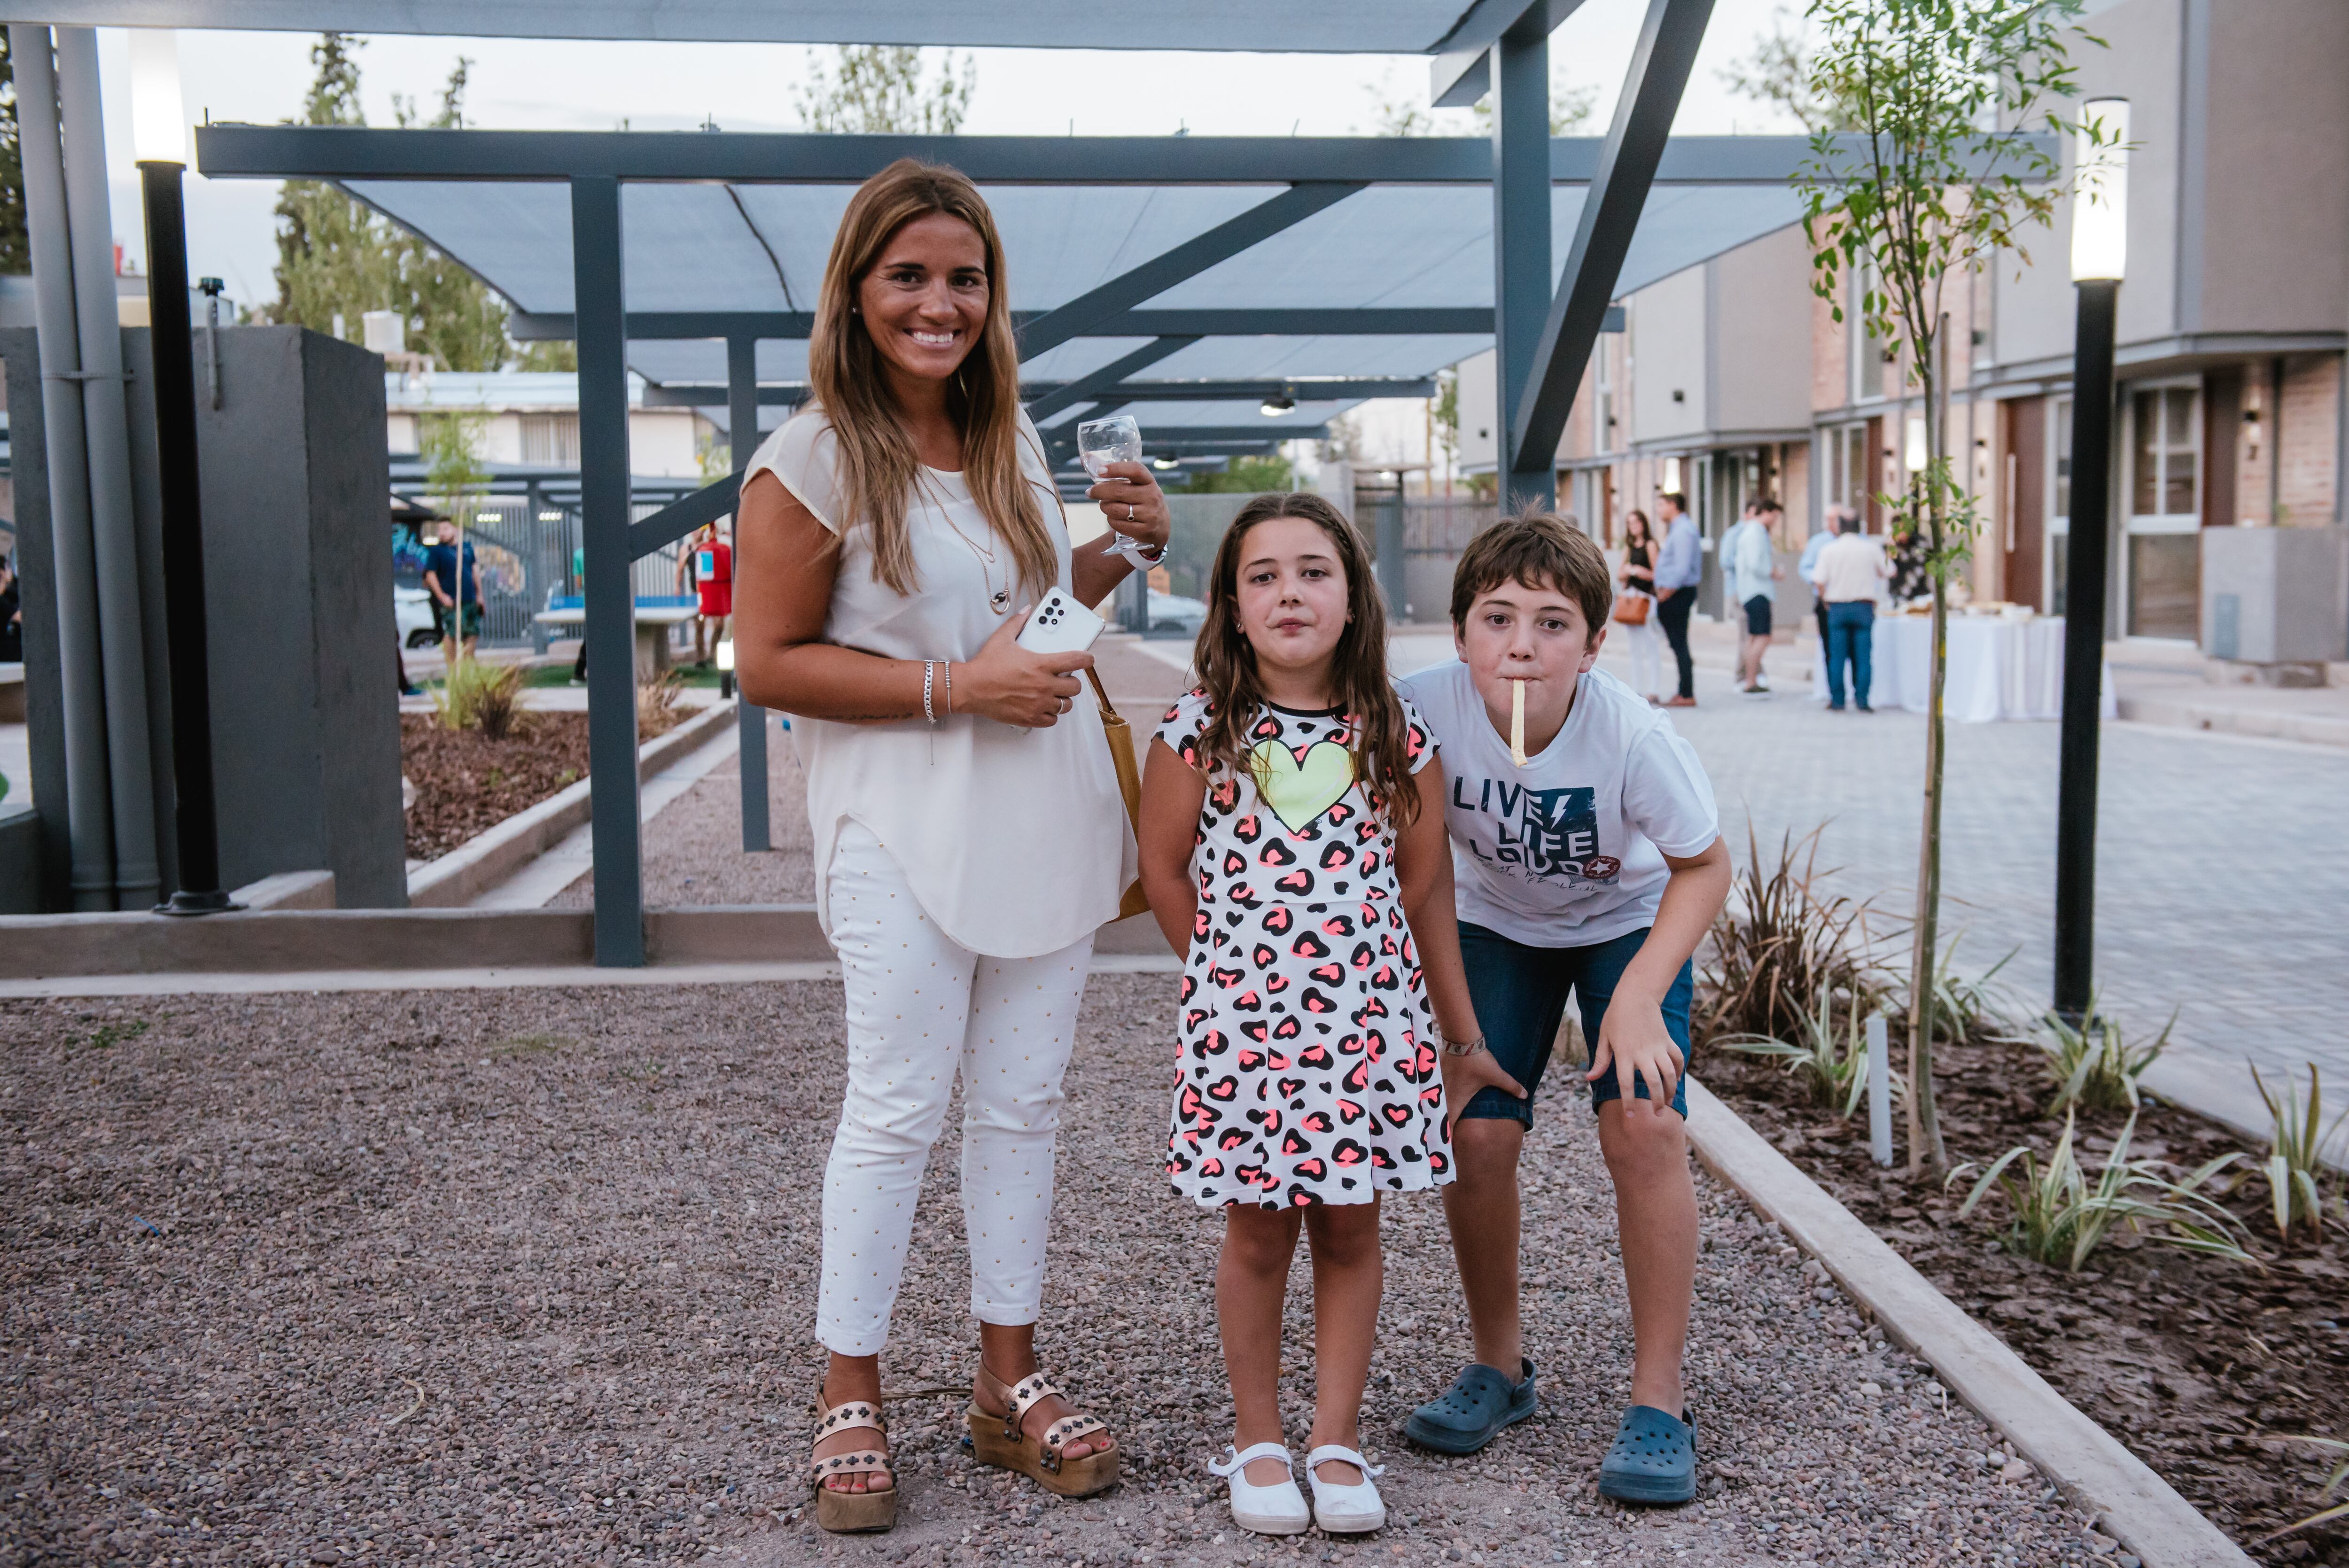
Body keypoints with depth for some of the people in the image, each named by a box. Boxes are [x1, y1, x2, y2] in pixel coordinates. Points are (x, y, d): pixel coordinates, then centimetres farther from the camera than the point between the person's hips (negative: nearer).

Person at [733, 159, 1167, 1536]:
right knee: (899, 1111, -1)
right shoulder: (815, 459, -9)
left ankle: (1009, 1380, 24)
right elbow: (768, 662, -12)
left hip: (1044, 815, 6)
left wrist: (1131, 545, 6)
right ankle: (852, 1397, 16)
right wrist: (956, 686, -17)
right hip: (905, 829, -6)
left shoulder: (1012, 437, 10)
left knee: (1024, 1102, 11)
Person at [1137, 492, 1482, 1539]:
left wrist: (1461, 1028, 11)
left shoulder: (1396, 735, -2)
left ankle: (1336, 1441, 21)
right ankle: (1257, 1439, 24)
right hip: (1243, 1019, -1)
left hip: (1368, 1018, 1)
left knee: (1350, 1227, 8)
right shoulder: (1200, 732, -6)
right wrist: (1234, 976, 8)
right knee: (1257, 1231, 8)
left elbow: (1425, 885, 6)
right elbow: (1165, 871, 4)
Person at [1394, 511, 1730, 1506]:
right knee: (1475, 1130, -12)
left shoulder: (1632, 735, -33)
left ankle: (1658, 1401, -2)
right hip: (1498, 924, 2)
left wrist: (1640, 997, -27)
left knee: (1643, 1126, -19)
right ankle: (1499, 1365, 14)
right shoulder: (1426, 711, -30)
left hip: (1631, 921, -2)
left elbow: (1704, 868, -17)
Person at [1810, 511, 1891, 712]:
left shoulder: (1829, 550, -2)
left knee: (1837, 656, 4)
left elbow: (1820, 581, -7)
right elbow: (1887, 572, 9)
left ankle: (1837, 701, 4)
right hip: (1864, 606, 0)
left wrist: (1825, 601, 9)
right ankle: (1862, 700, -2)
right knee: (1863, 656, 2)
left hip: (1837, 607, 0)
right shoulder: (1872, 548, -1)